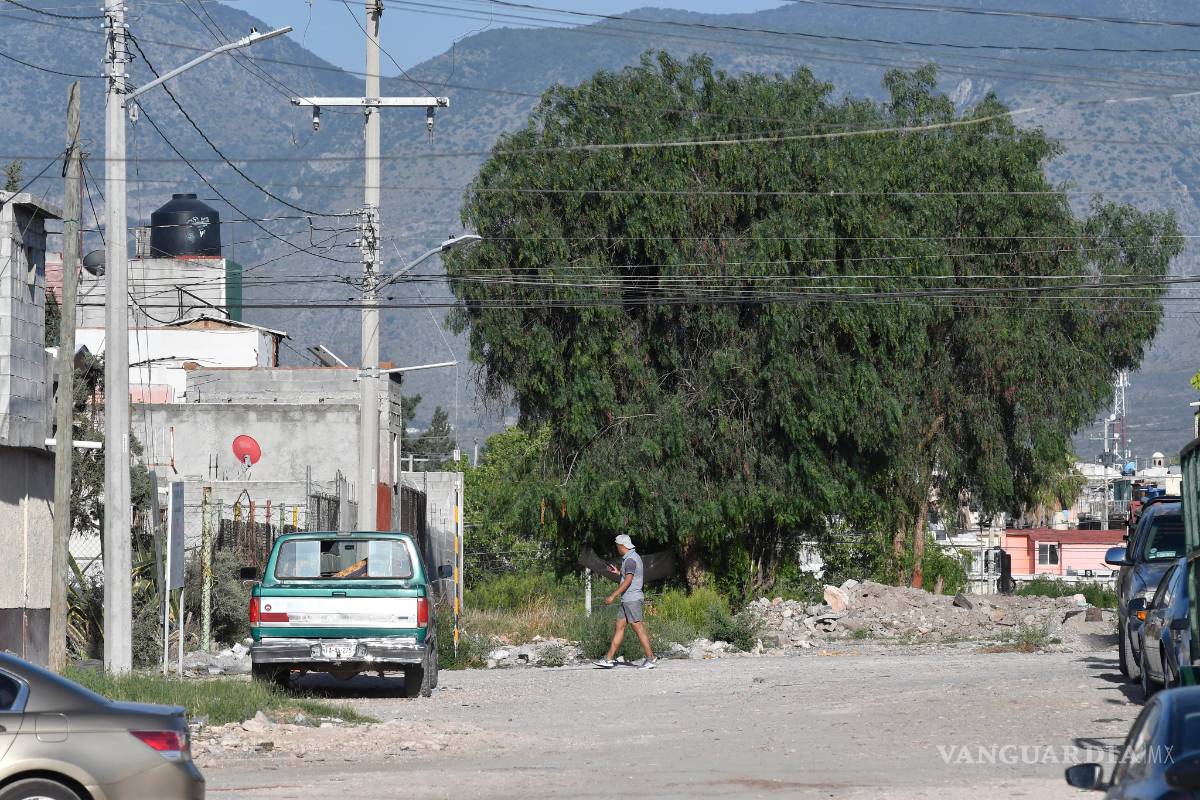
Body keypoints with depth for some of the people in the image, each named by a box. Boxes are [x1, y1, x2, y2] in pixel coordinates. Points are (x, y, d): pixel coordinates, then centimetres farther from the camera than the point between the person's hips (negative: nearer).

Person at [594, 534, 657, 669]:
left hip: (632, 599, -11)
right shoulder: (633, 557, 16)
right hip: (628, 599, 11)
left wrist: (613, 596, -20)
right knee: (619, 626, 9)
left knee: (638, 628, -9)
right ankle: (609, 659, 9)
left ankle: (651, 659, -7)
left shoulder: (630, 559, -15)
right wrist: (618, 573, 23)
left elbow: (628, 581, -22)